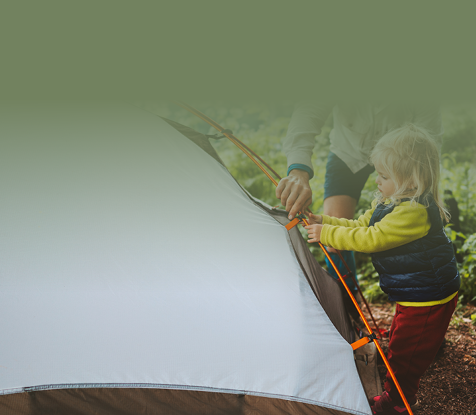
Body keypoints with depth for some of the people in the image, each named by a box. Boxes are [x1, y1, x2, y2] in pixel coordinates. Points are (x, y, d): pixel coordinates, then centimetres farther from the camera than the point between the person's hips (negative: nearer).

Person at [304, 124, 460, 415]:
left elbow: (370, 239, -31)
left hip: (428, 300, -11)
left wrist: (326, 234, -24)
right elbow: (361, 226, 13)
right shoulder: (388, 203, 3)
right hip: (413, 295, 11)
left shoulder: (415, 212, -31)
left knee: (404, 356, 3)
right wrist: (325, 222, 2)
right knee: (401, 348, 25)